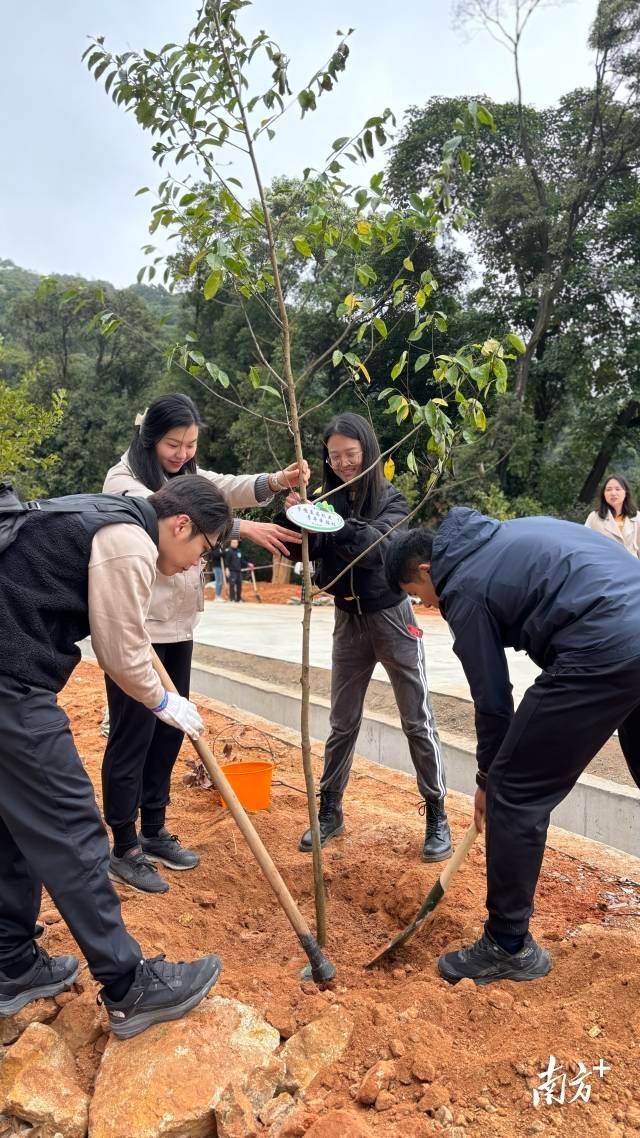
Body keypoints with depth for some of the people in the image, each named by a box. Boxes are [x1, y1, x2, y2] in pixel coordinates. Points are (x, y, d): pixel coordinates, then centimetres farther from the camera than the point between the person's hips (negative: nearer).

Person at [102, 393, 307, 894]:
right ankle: (124, 848, 14)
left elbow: (229, 486, -7)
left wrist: (276, 481, -27)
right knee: (133, 734, 0)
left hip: (177, 625, 7)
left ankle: (154, 832, 29)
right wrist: (242, 527, -37)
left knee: (170, 729, 14)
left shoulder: (189, 476, 11)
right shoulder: (122, 481, -11)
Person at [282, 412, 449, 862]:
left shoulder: (391, 498, -8)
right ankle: (330, 811, 25)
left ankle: (437, 816, 16)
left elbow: (381, 544, -26)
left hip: (392, 617, -3)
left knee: (418, 720, 4)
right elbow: (306, 551, -9)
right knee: (343, 722, 12)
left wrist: (333, 524, -42)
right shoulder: (329, 500, 0)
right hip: (348, 620, 3)